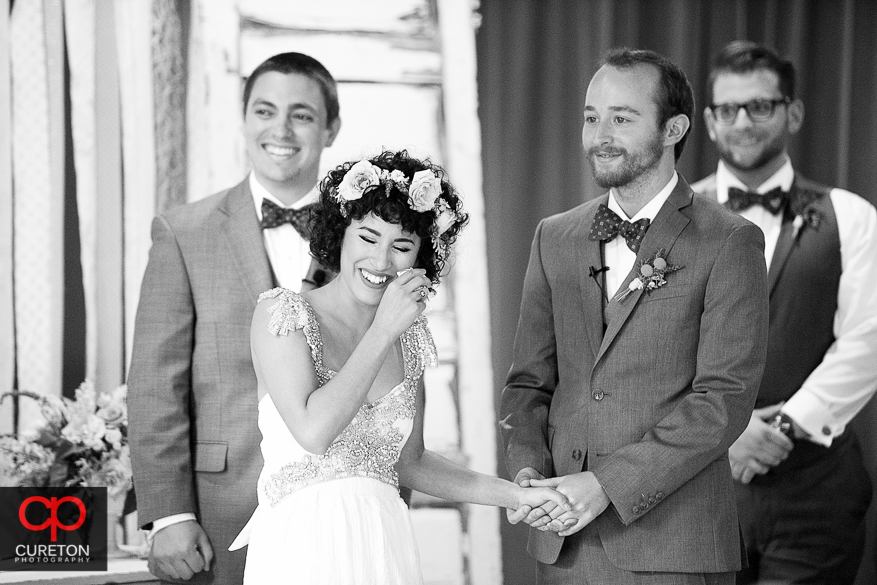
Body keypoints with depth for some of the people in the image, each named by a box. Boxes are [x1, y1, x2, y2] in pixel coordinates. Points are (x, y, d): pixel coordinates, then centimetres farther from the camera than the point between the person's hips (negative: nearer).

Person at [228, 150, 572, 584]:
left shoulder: (409, 338, 10)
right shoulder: (281, 312, -6)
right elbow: (313, 431, -19)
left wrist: (517, 495, 10)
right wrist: (384, 331, -15)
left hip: (385, 546, 5)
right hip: (302, 548, -5)